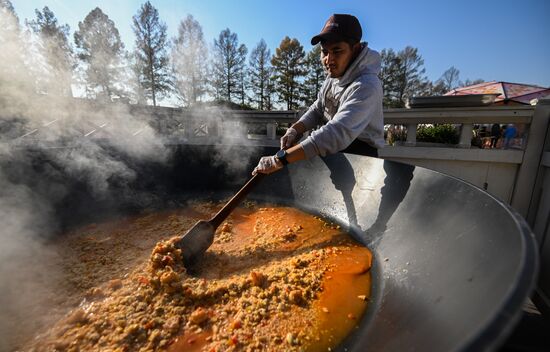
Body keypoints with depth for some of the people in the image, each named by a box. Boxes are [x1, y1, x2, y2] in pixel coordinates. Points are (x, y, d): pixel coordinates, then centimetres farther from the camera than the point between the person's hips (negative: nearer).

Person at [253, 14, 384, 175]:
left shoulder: (366, 86, -25)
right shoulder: (333, 76, 3)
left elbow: (338, 133, -37)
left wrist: (280, 159, -42)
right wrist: (295, 130, -16)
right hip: (334, 152, 8)